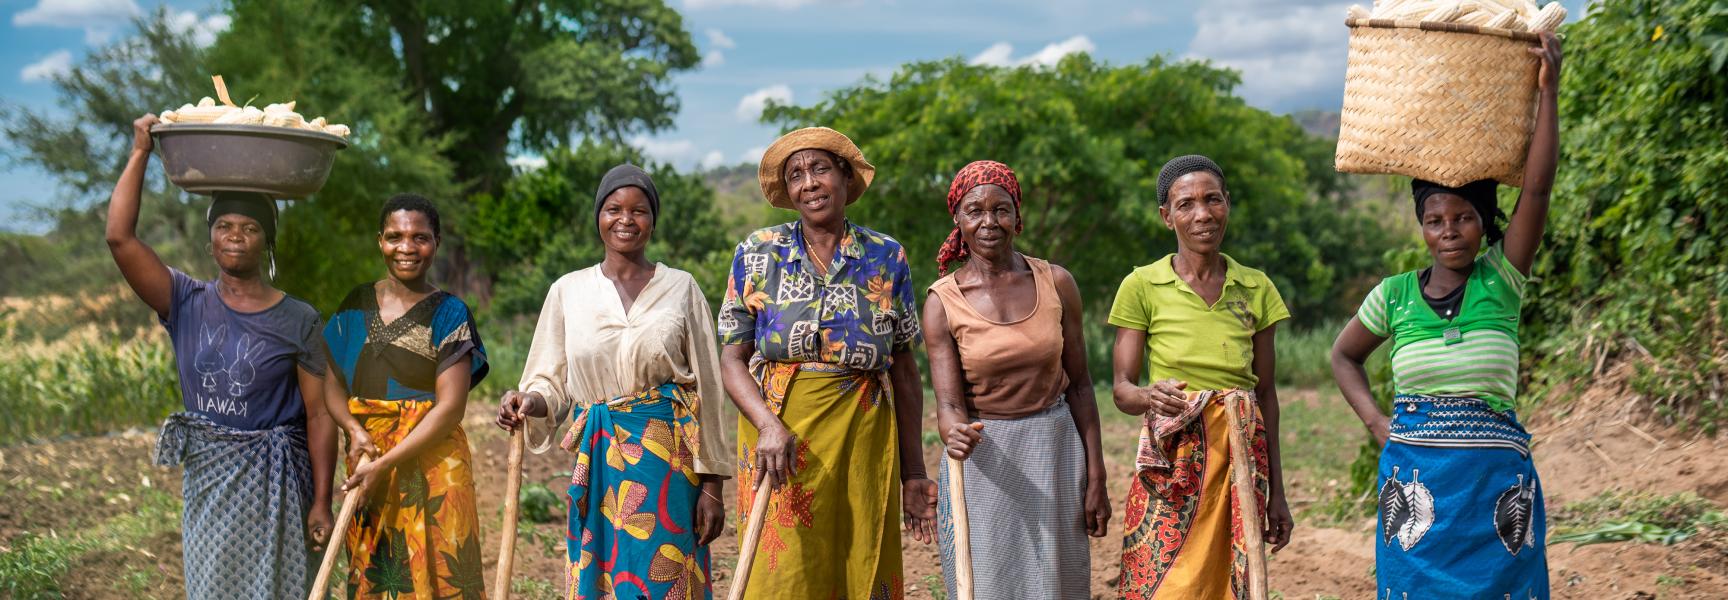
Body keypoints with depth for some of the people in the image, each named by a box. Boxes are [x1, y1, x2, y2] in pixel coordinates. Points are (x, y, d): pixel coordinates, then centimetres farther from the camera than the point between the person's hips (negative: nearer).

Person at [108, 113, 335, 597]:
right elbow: (119, 236, -7)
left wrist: (321, 503, -9)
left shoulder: (299, 321, -4)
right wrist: (140, 153, -7)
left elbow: (318, 415, -5)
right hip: (207, 482, 3)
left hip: (275, 484, -3)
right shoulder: (186, 304, 3)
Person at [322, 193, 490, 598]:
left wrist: (385, 464, -18)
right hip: (365, 461, 4)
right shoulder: (358, 305, 8)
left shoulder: (449, 313, -5)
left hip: (431, 465, -4)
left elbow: (450, 406, -12)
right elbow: (332, 383, 9)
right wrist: (354, 430, -12)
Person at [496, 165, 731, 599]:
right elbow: (552, 383, 9)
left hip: (669, 464, -1)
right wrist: (528, 402, -15)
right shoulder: (568, 291, 8)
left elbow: (706, 388, 3)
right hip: (598, 466, 1)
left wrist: (711, 485, -1)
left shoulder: (681, 289, 4)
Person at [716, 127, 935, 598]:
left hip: (863, 441, 1)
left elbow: (904, 373, 8)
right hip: (778, 435, -1)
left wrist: (913, 473, 5)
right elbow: (732, 359, 1)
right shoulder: (758, 254, 5)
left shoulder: (887, 258, 6)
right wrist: (769, 425, -18)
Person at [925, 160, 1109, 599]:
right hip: (982, 458, -1)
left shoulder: (1056, 284, -2)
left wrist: (1096, 479, 1)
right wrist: (954, 433, -37)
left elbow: (1079, 385, 3)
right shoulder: (942, 302, -6)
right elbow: (949, 403, -13)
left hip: (1055, 452, 1)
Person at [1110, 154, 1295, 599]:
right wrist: (1151, 396, -25)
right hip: (1172, 467, -3)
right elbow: (1122, 387, -1)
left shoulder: (1256, 289, 8)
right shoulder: (1142, 287, -1)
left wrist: (1276, 492, 9)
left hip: (1242, 460, 3)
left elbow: (1266, 392, 10)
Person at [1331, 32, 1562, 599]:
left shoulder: (1502, 280, 2)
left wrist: (1547, 91, -13)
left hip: (1495, 476, -1)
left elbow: (1537, 189, -9)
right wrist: (1375, 421, 6)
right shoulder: (1395, 294, 6)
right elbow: (1344, 355, 21)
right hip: (1415, 471, 1)